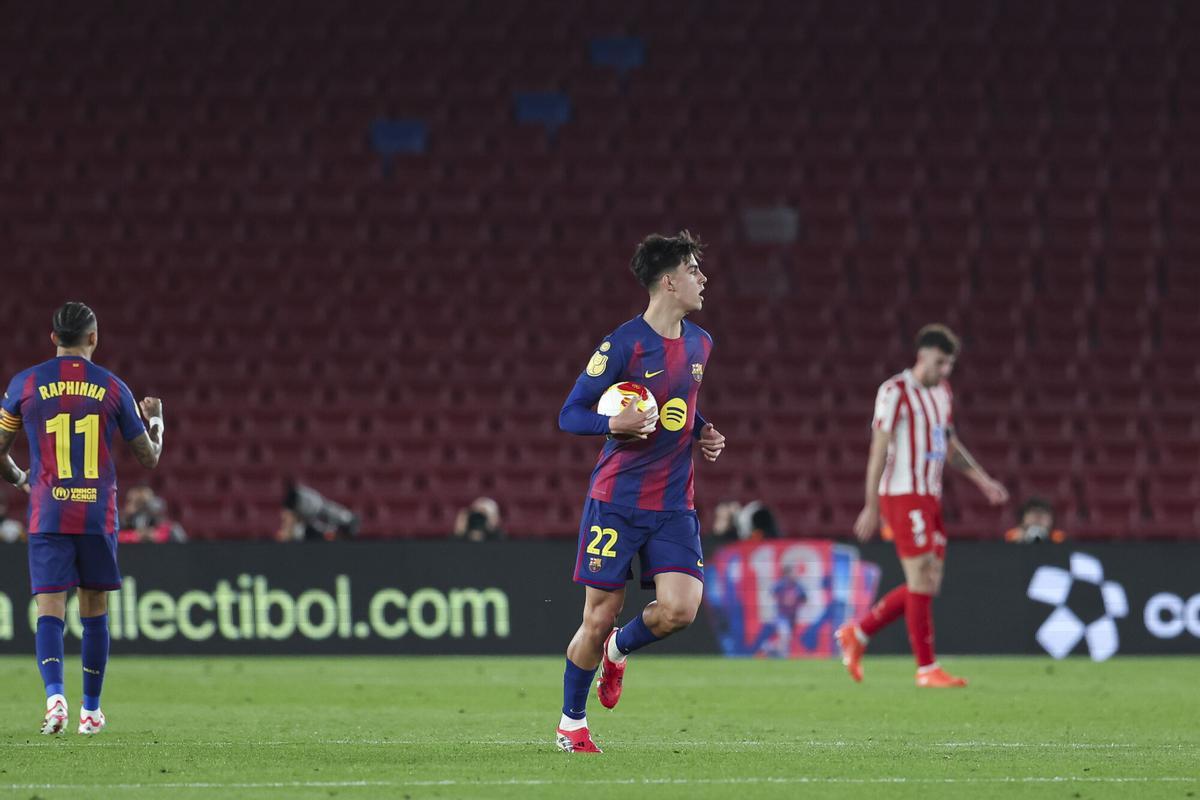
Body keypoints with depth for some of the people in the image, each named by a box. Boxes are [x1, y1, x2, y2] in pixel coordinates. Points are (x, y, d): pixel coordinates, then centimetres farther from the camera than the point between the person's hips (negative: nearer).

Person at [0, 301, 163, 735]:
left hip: (47, 516, -1)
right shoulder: (112, 387, 2)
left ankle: (54, 695, -27)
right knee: (95, 612, 12)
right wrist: (155, 420, 29)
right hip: (98, 516, 1)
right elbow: (149, 458, 9)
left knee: (49, 610, -4)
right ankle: (91, 710, 17)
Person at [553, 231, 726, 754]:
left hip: (674, 504, 5)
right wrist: (615, 424, -25)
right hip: (617, 500, -5)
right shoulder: (622, 345, -11)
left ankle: (620, 649, 20)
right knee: (599, 618, -2)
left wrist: (704, 435, 9)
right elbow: (569, 416, -7)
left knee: (680, 609, -13)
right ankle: (571, 725, 18)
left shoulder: (700, 344, 10)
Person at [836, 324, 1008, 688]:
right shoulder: (896, 392, -10)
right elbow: (879, 450, -13)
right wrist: (871, 506, -16)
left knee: (928, 584, 7)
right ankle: (927, 669, -5)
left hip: (930, 498, 9)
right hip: (903, 495, -9)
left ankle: (857, 634, 18)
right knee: (922, 580, -9)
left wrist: (983, 481, 17)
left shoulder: (943, 392, 15)